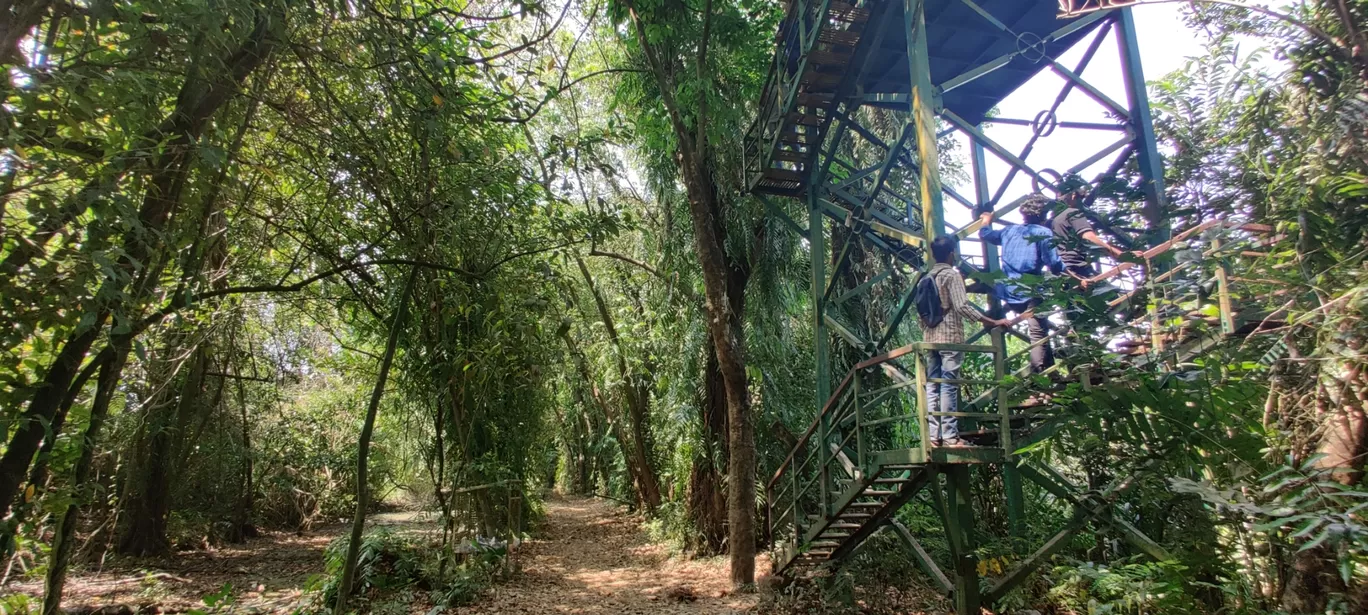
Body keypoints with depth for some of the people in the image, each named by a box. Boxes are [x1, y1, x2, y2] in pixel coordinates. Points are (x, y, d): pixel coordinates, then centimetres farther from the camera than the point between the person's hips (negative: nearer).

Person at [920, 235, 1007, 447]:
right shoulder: (952, 274, -6)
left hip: (930, 338, 7)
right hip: (950, 337, -7)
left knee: (932, 385, 4)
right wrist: (992, 322, -12)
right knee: (949, 386, -8)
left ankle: (933, 435, 4)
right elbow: (962, 307, -15)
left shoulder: (928, 277, 15)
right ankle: (950, 436, -8)